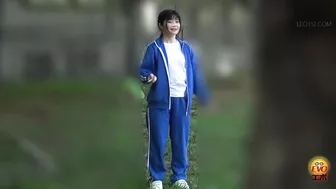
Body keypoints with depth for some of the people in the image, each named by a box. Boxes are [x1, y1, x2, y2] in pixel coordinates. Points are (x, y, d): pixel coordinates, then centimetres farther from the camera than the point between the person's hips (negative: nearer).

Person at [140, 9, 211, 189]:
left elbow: (195, 74, 12)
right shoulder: (154, 48, -3)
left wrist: (203, 96, 10)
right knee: (158, 140, 0)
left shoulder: (186, 48, 10)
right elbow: (144, 70, -2)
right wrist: (149, 77, -25)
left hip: (182, 100, 4)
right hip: (160, 100, -3)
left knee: (181, 140, 8)